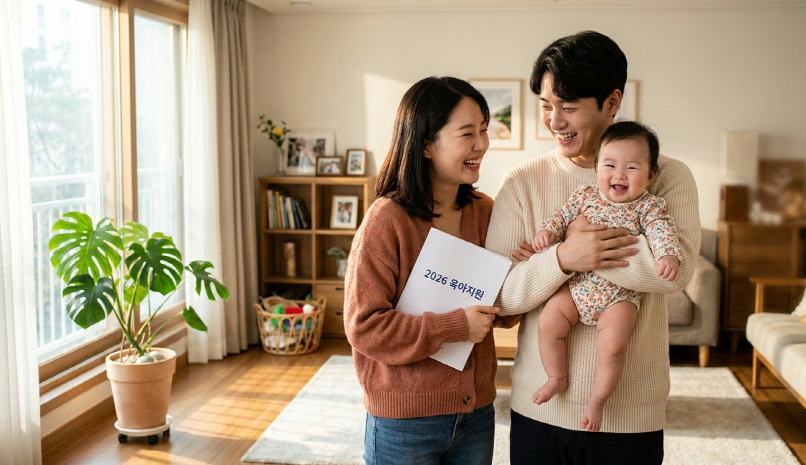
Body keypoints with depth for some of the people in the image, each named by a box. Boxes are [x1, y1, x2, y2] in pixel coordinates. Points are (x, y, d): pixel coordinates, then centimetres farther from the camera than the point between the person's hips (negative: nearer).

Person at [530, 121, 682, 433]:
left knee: (612, 345, -20)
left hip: (620, 294, -3)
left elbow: (661, 231, -12)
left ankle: (597, 400, 4)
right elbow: (563, 215, 14)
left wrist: (668, 255, -31)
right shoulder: (585, 195, 7)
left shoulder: (649, 206, 0)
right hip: (576, 284, 3)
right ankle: (557, 378, 12)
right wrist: (547, 231, -5)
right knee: (548, 324, -13)